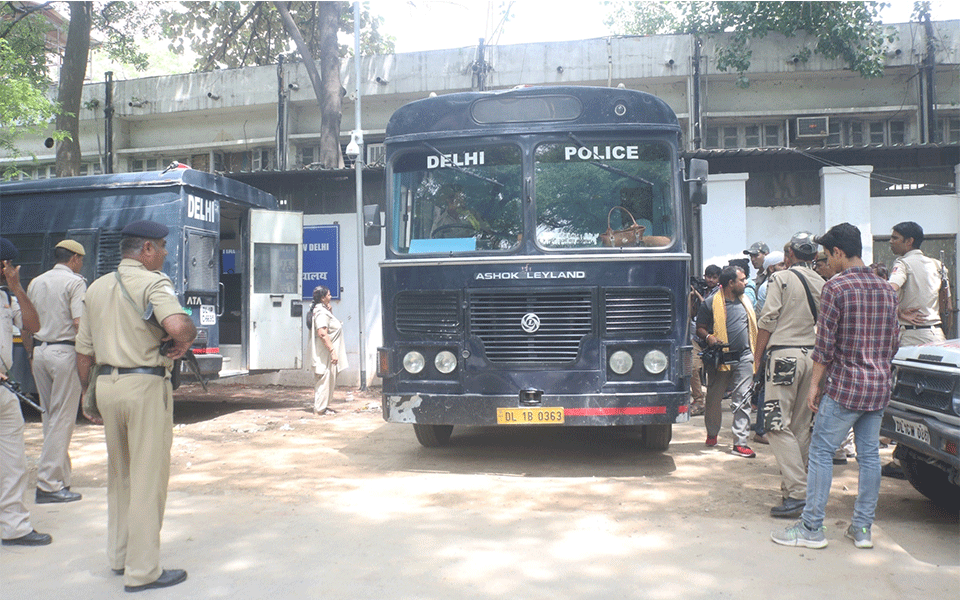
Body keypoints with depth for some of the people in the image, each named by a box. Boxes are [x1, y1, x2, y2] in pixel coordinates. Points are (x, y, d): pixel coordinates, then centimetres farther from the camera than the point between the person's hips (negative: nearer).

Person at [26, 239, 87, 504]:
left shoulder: (35, 283, 14)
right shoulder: (75, 282, -6)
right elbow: (80, 323, -16)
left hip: (39, 351, 7)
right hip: (65, 351, -7)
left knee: (50, 415, 14)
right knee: (62, 418, -4)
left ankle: (61, 476, 18)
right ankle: (49, 484, -4)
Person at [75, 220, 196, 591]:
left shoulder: (96, 287, 13)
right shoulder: (152, 282, -10)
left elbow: (84, 350, 15)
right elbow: (177, 326, -29)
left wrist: (87, 394, 22)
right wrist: (187, 337, -8)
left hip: (105, 383, 8)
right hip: (146, 384, -7)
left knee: (119, 474, 20)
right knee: (148, 478, 0)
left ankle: (119, 556, 32)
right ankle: (142, 572, 5)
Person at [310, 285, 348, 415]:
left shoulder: (323, 310, 14)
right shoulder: (321, 313, -18)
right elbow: (322, 334, -26)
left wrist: (330, 311, 11)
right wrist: (332, 351, -27)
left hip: (326, 354, 11)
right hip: (325, 353, -11)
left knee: (326, 380, 16)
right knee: (325, 379, -5)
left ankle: (321, 406, 23)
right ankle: (321, 408, 0)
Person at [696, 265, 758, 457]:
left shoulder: (745, 300, 13)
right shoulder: (711, 302, -3)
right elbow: (700, 328, -1)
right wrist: (709, 337, -22)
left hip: (743, 357, 3)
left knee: (742, 401, -4)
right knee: (714, 398, 8)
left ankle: (740, 442, -2)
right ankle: (712, 434, 31)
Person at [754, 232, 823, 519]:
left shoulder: (780, 278, -4)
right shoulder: (821, 283, 11)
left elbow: (768, 321, -8)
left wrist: (758, 357, 0)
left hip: (784, 355, -6)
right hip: (812, 356, 6)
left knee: (778, 426, -6)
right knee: (801, 426, 12)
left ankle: (797, 493, -13)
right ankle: (798, 483, 16)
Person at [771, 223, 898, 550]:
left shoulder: (835, 287, -11)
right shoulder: (887, 289, 10)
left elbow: (825, 344, -12)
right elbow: (892, 343, 15)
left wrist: (814, 385, -5)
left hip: (845, 386, -7)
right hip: (879, 387, 7)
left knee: (820, 452, 0)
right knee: (869, 454, 11)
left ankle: (812, 528, 3)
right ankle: (862, 528, 16)